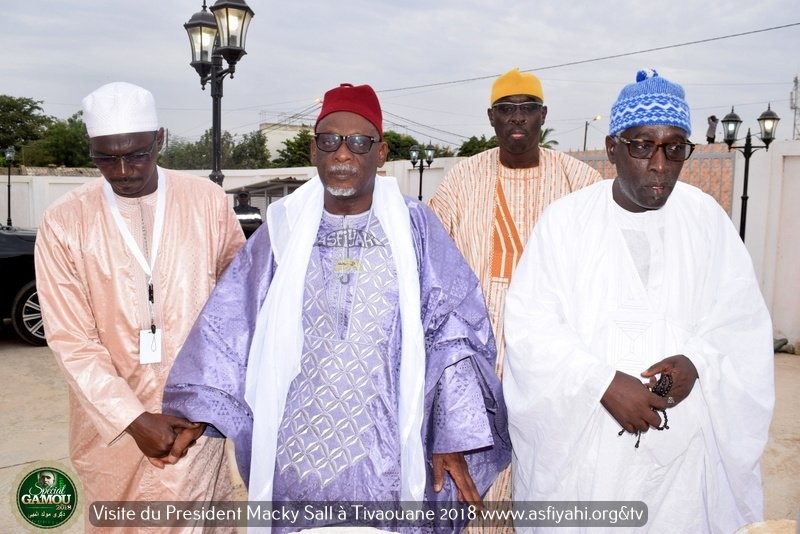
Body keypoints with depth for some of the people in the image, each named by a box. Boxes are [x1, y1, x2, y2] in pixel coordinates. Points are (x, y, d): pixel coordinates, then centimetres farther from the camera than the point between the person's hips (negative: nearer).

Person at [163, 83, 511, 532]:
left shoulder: (414, 227, -2)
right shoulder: (284, 228, 2)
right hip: (297, 458, 1)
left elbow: (454, 334, -3)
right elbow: (228, 329, 1)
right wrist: (195, 414, -7)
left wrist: (453, 439, -7)